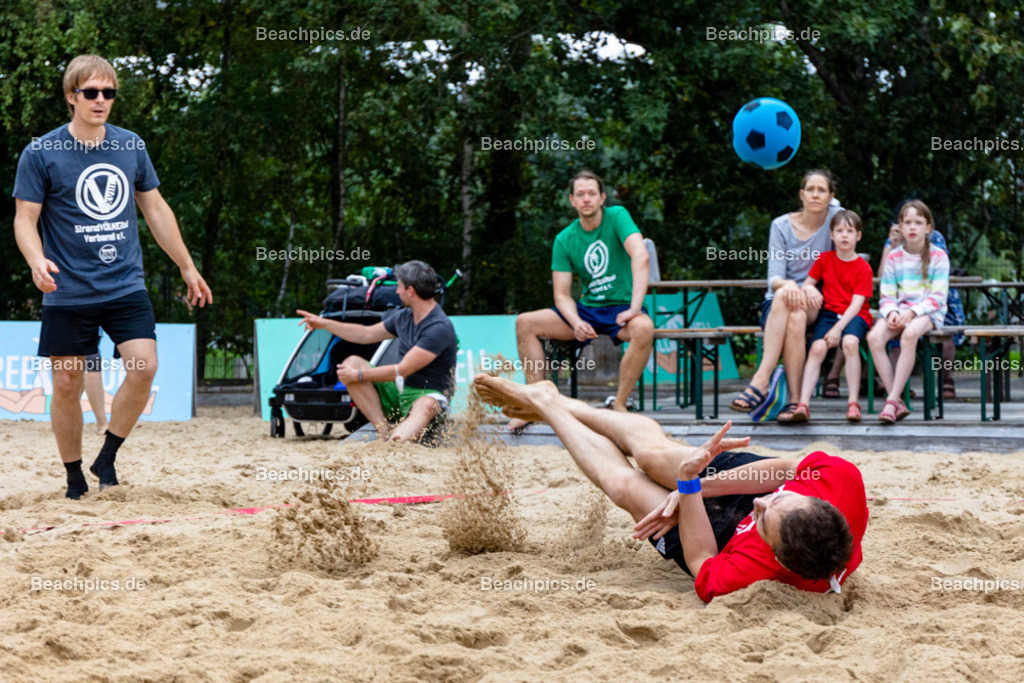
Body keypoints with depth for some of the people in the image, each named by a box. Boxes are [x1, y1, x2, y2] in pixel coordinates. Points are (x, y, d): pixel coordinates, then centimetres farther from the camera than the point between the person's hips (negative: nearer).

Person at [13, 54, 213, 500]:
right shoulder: (41, 154, -4)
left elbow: (155, 209, 17)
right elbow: (25, 219, -3)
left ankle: (107, 457, 3)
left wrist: (187, 268, 19)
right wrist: (37, 261, -24)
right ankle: (74, 475, 19)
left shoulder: (131, 146, 7)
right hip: (68, 292, -2)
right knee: (66, 384, 2)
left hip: (125, 286, 2)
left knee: (144, 366, -15)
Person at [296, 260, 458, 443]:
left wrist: (358, 375, -16)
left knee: (426, 406, -43)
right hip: (399, 388, 9)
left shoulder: (440, 328, -20)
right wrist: (324, 324, 18)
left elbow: (402, 370, -23)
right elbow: (367, 334, 22)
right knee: (351, 362, -9)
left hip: (430, 394, -9)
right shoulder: (404, 316, 8)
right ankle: (384, 431, -24)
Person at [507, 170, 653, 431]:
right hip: (587, 309, 4)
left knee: (643, 328, -39)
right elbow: (562, 294, 1)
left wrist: (635, 308, -32)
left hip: (621, 309, -4)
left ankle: (619, 404, -27)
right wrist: (576, 322, -21)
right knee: (525, 323, -10)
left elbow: (641, 257, -23)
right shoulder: (564, 240, 2)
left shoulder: (617, 217, -8)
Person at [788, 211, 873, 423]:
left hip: (855, 315, -3)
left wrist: (838, 328, -21)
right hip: (829, 312, 3)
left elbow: (857, 303, -10)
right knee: (817, 347, -26)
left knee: (850, 342, -35)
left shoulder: (863, 268, -1)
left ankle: (853, 403, -31)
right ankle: (803, 404, -34)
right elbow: (807, 284, 19)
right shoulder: (824, 259, 11)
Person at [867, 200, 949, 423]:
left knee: (910, 334, -39)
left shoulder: (938, 257, 3)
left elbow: (938, 297, -4)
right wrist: (892, 312, -15)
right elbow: (886, 296, 8)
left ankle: (892, 401, -35)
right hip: (899, 311, 3)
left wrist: (913, 312, -20)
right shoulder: (893, 258, 11)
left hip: (928, 313, -3)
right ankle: (898, 403, -27)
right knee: (874, 336, -30)